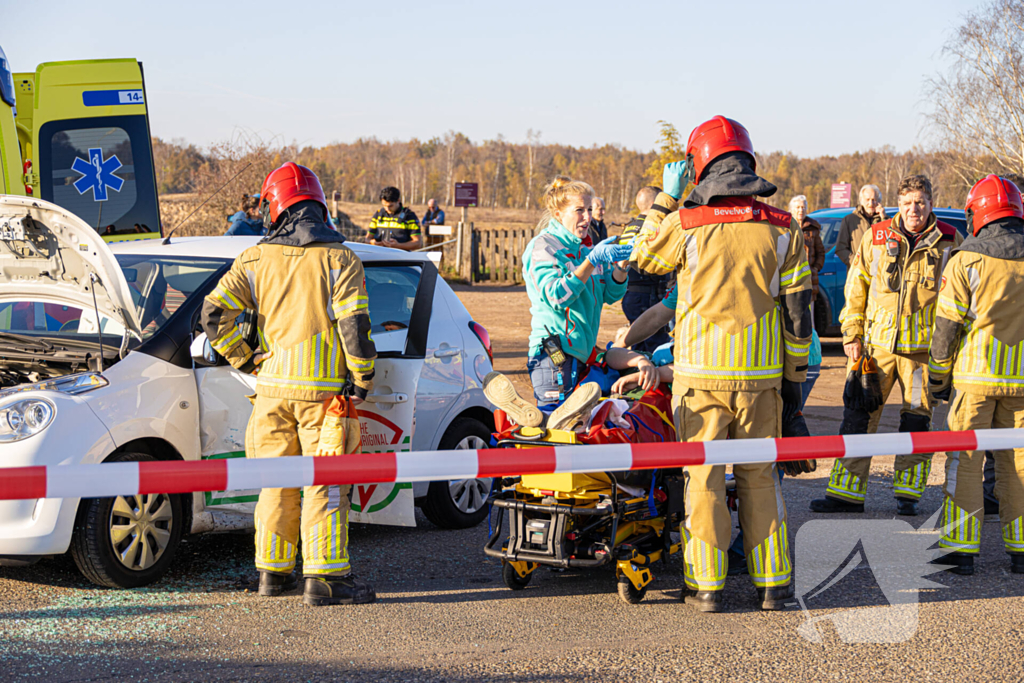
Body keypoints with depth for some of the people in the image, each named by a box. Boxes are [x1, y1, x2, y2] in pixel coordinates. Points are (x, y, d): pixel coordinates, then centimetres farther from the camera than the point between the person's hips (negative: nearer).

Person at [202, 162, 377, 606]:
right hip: (324, 388, -3)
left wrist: (243, 358, 10)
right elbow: (354, 325, -11)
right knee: (325, 483, 0)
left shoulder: (256, 260, 5)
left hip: (273, 386, 4)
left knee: (276, 482, 14)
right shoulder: (339, 260, -4)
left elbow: (214, 314, 0)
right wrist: (361, 380, -2)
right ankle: (324, 577, -2)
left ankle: (273, 571, 21)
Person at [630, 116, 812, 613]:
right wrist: (795, 376, 12)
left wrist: (666, 199, 19)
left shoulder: (685, 223, -7)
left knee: (703, 476, 5)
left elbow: (645, 257, 14)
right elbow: (796, 310, 3)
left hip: (700, 371, -2)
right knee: (759, 477, 11)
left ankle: (707, 584, 8)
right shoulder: (782, 228, 0)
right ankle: (772, 583, 15)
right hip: (761, 373, 2)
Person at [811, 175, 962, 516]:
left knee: (917, 419, 4)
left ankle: (907, 494, 16)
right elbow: (856, 288, 10)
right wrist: (851, 334, 4)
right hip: (876, 342, 1)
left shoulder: (948, 241, 2)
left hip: (923, 345, -1)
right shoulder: (876, 237, 5)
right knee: (859, 415, 0)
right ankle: (846, 493, 6)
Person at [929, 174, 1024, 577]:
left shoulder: (966, 260, -7)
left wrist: (938, 376, 5)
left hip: (976, 376, -3)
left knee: (964, 462, 3)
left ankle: (962, 548, 1)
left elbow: (947, 325, -5)